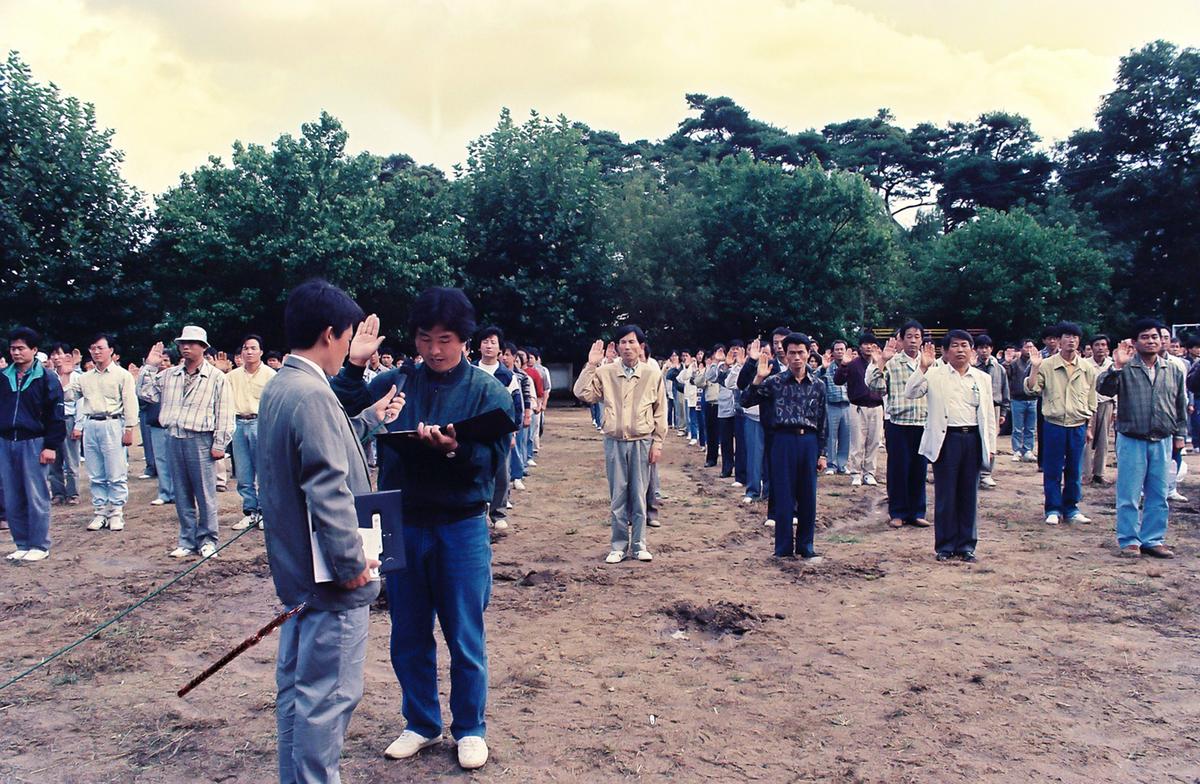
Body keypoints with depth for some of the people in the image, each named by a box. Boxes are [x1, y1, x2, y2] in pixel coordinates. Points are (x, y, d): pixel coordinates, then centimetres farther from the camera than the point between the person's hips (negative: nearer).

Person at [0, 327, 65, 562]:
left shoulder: (46, 378, -3)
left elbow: (56, 414, -5)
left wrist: (51, 446, -11)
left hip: (34, 443, -5)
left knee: (36, 498, -2)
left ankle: (39, 546, 7)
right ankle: (22, 544, 18)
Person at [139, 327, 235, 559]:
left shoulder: (216, 377, -2)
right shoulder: (169, 375, 14)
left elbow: (224, 414, -4)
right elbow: (145, 393, 12)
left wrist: (219, 444, -9)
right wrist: (149, 366, 6)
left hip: (201, 441, -5)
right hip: (174, 440, 5)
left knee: (205, 494, 0)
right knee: (182, 495, 11)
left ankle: (207, 541, 11)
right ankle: (187, 541, 20)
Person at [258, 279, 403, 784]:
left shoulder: (277, 389, 9)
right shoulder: (312, 395, -22)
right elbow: (328, 492, -25)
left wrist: (370, 419, 28)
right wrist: (351, 563, -19)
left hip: (295, 569, 10)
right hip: (328, 575, -10)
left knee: (296, 685, 19)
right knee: (329, 694, 0)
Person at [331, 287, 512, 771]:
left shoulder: (487, 391, -4)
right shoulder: (393, 382, 4)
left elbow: (492, 458, -14)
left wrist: (453, 449, -32)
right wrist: (353, 366, -12)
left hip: (461, 528, -3)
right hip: (402, 526, 3)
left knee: (465, 638, 9)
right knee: (408, 637, 15)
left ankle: (470, 729, 28)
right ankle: (421, 723, 34)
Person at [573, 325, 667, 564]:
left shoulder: (652, 374, -1)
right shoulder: (606, 373, 1)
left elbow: (660, 411, 2)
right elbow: (582, 393, -7)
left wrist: (657, 442, 0)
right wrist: (591, 365, -10)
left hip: (642, 442, -1)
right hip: (614, 442, 1)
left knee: (639, 495, 6)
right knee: (617, 496, 6)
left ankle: (639, 544, 17)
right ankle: (619, 546, 15)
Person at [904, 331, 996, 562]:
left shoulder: (983, 378, 12)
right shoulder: (934, 375, 2)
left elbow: (989, 414, 13)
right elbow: (910, 393, -10)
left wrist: (991, 447, 8)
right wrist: (923, 367, -19)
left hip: (973, 439, 3)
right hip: (946, 439, -3)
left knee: (969, 495, 8)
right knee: (945, 495, 3)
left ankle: (966, 544, 19)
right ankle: (945, 545, 13)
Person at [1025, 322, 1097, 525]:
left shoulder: (1087, 369, 7)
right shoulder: (1047, 365, -3)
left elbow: (1091, 401, 13)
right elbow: (1031, 389, -9)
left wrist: (1088, 427, 12)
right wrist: (1034, 367, -20)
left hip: (1078, 426, 3)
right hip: (1054, 425, -3)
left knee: (1074, 471, 9)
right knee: (1052, 471, 3)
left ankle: (1071, 508, 22)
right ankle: (1053, 509, 13)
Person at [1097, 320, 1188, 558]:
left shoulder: (1173, 371, 9)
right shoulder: (1125, 368, -4)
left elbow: (1181, 405, 16)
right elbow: (1103, 388, -18)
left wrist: (1180, 434, 13)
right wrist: (1117, 366, -30)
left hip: (1163, 442, 4)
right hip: (1131, 441, -4)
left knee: (1158, 496, 10)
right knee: (1129, 495, 1)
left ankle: (1153, 540, 20)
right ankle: (1129, 540, 11)